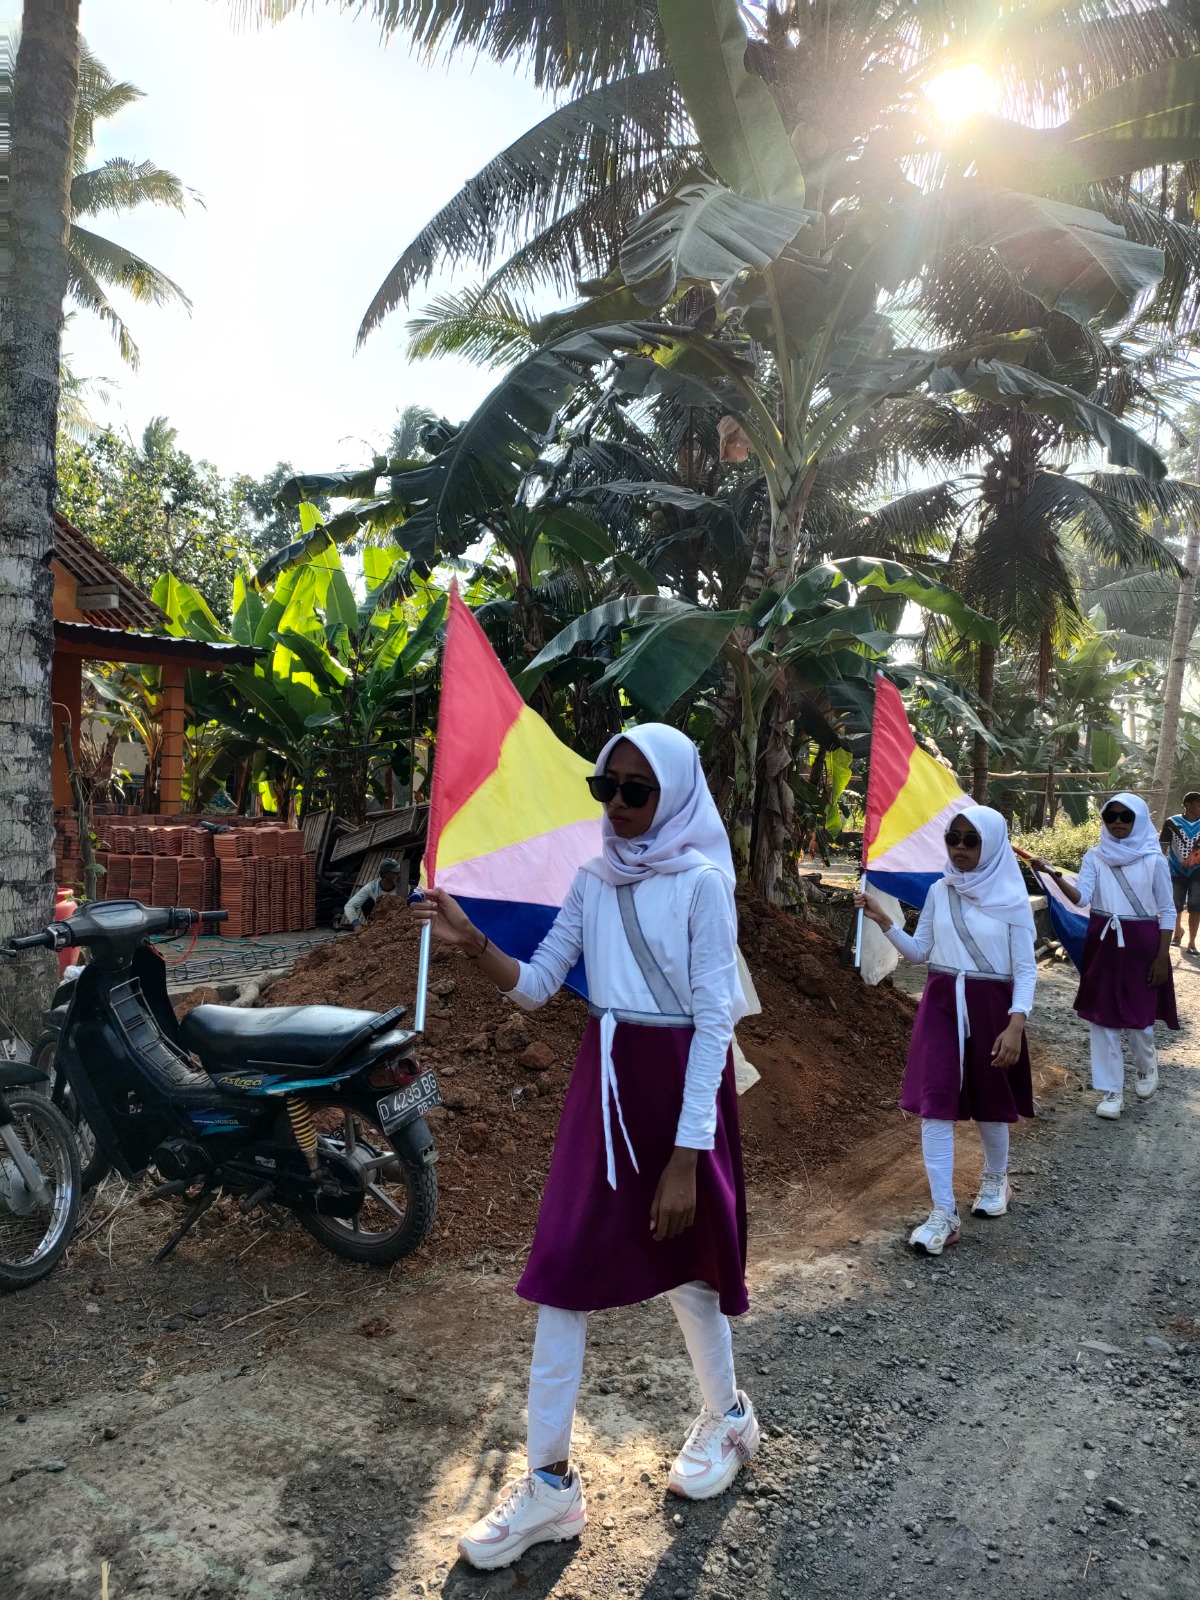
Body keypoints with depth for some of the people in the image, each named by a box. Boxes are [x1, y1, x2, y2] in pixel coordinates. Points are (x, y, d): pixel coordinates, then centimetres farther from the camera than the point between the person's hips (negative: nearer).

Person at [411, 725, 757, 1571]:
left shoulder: (702, 882, -14)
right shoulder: (592, 881, 4)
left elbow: (713, 1022, -15)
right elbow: (537, 985, 5)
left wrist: (686, 1155, -17)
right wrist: (473, 943, -15)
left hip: (681, 1083, -5)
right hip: (603, 1079, 5)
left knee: (683, 1262, 14)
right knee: (564, 1269, 4)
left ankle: (729, 1416, 43)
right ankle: (551, 1482, 20)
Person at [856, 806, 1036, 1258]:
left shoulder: (1011, 900, -7)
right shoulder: (939, 892, 3)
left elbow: (1026, 968, -6)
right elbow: (919, 951, 9)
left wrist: (1016, 1023, -17)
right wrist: (883, 921, -5)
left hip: (990, 1006, -2)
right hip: (941, 1003, 3)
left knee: (989, 1101, 14)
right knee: (935, 1103, -6)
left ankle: (995, 1178, 43)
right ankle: (944, 1213, 0)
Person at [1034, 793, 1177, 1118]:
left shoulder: (1154, 860, -4)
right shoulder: (1095, 857, 1)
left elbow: (1167, 911, -1)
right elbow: (1081, 897, -13)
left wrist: (1162, 957, -6)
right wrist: (1056, 877, -31)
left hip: (1141, 943, -2)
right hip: (1103, 942, 2)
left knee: (1138, 1016, 3)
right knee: (1103, 1017, 3)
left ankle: (1147, 1066, 37)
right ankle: (1111, 1091, 14)